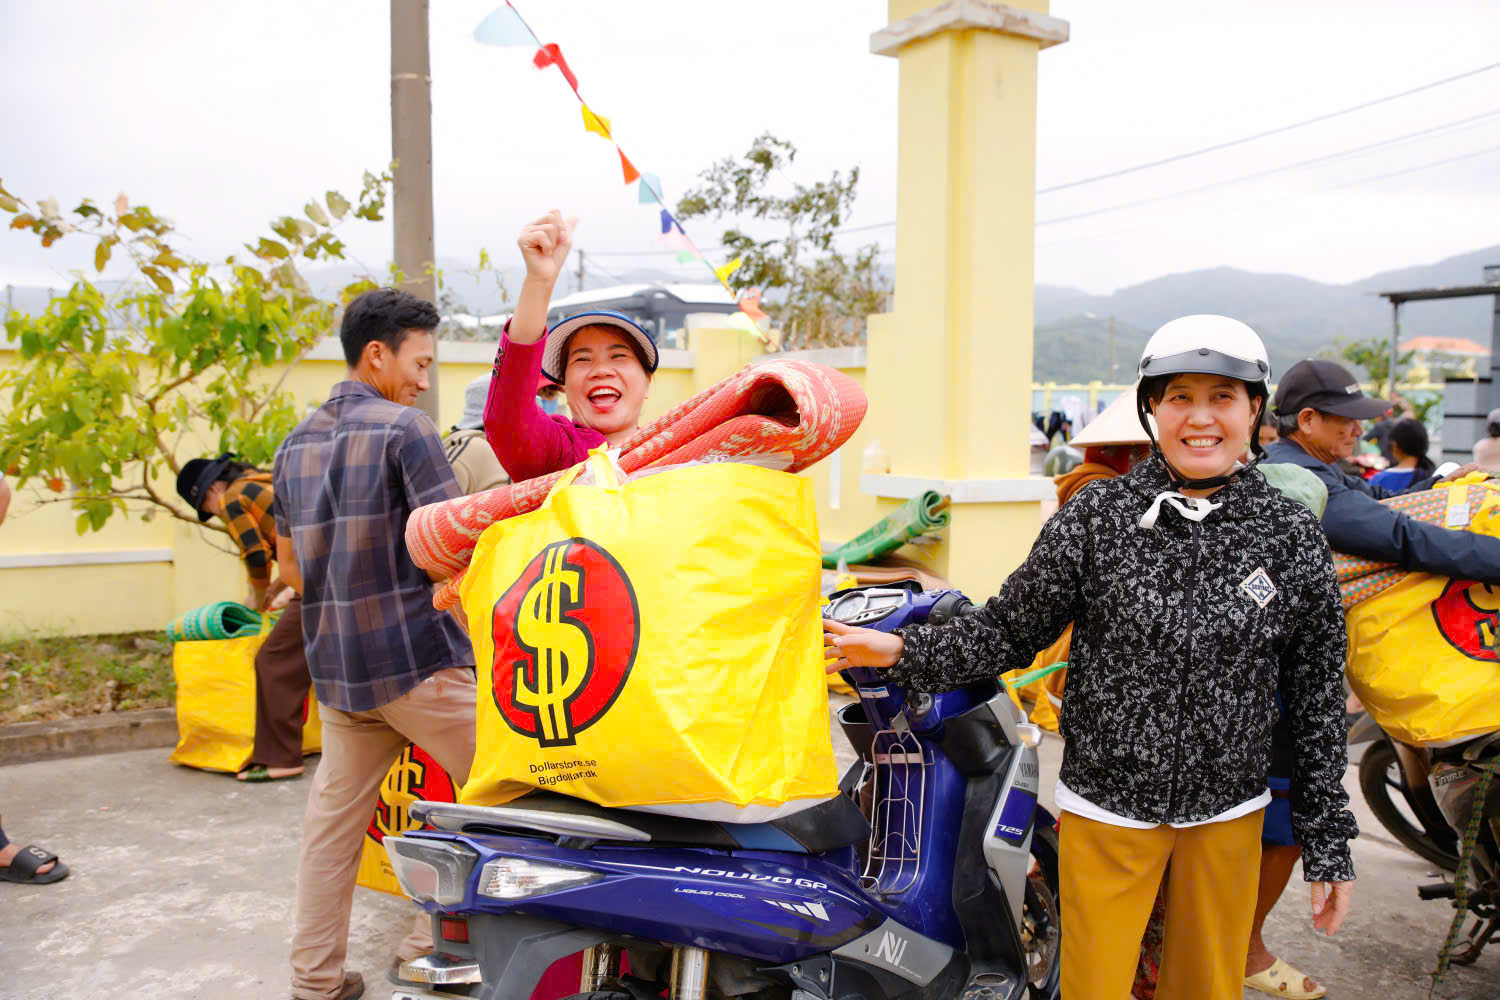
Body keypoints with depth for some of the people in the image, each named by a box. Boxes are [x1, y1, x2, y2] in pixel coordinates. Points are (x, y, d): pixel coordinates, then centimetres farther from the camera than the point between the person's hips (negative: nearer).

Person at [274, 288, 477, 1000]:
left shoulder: (295, 445, 14)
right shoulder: (404, 427, -9)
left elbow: (288, 563, 20)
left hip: (334, 666, 8)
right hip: (419, 657, -8)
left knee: (333, 818, 14)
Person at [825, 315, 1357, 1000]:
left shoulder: (1292, 536, -4)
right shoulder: (1094, 518, -8)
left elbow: (1316, 699, 1)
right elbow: (1011, 629, -2)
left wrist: (1329, 842, 5)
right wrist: (903, 651, -15)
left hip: (1228, 815, 2)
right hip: (1106, 810, -1)